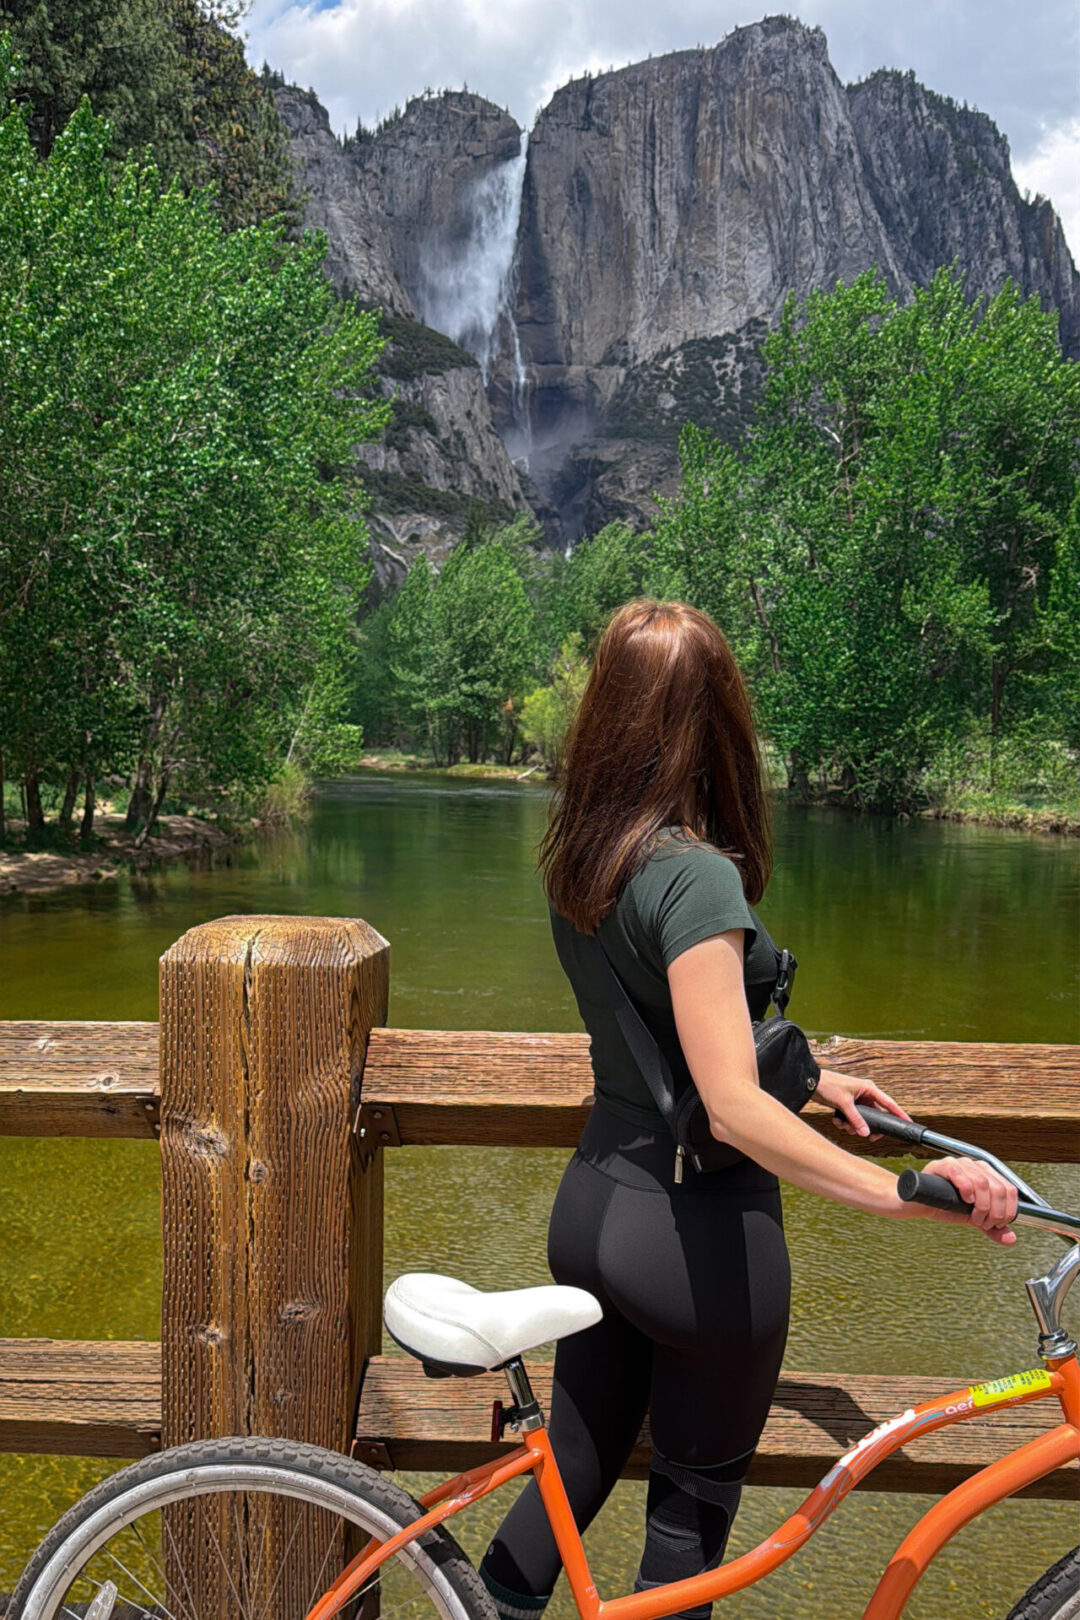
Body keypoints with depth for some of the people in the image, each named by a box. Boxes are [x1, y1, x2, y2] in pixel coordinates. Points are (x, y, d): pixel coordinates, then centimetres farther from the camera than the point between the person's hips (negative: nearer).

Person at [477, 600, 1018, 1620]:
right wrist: (904, 1192, -37)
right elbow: (734, 1107, -31)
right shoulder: (695, 875, -24)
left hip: (592, 1203, 7)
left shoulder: (579, 855, 2)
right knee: (695, 1495, 17)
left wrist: (808, 1078, 15)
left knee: (578, 1463, 24)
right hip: (698, 1229, -7)